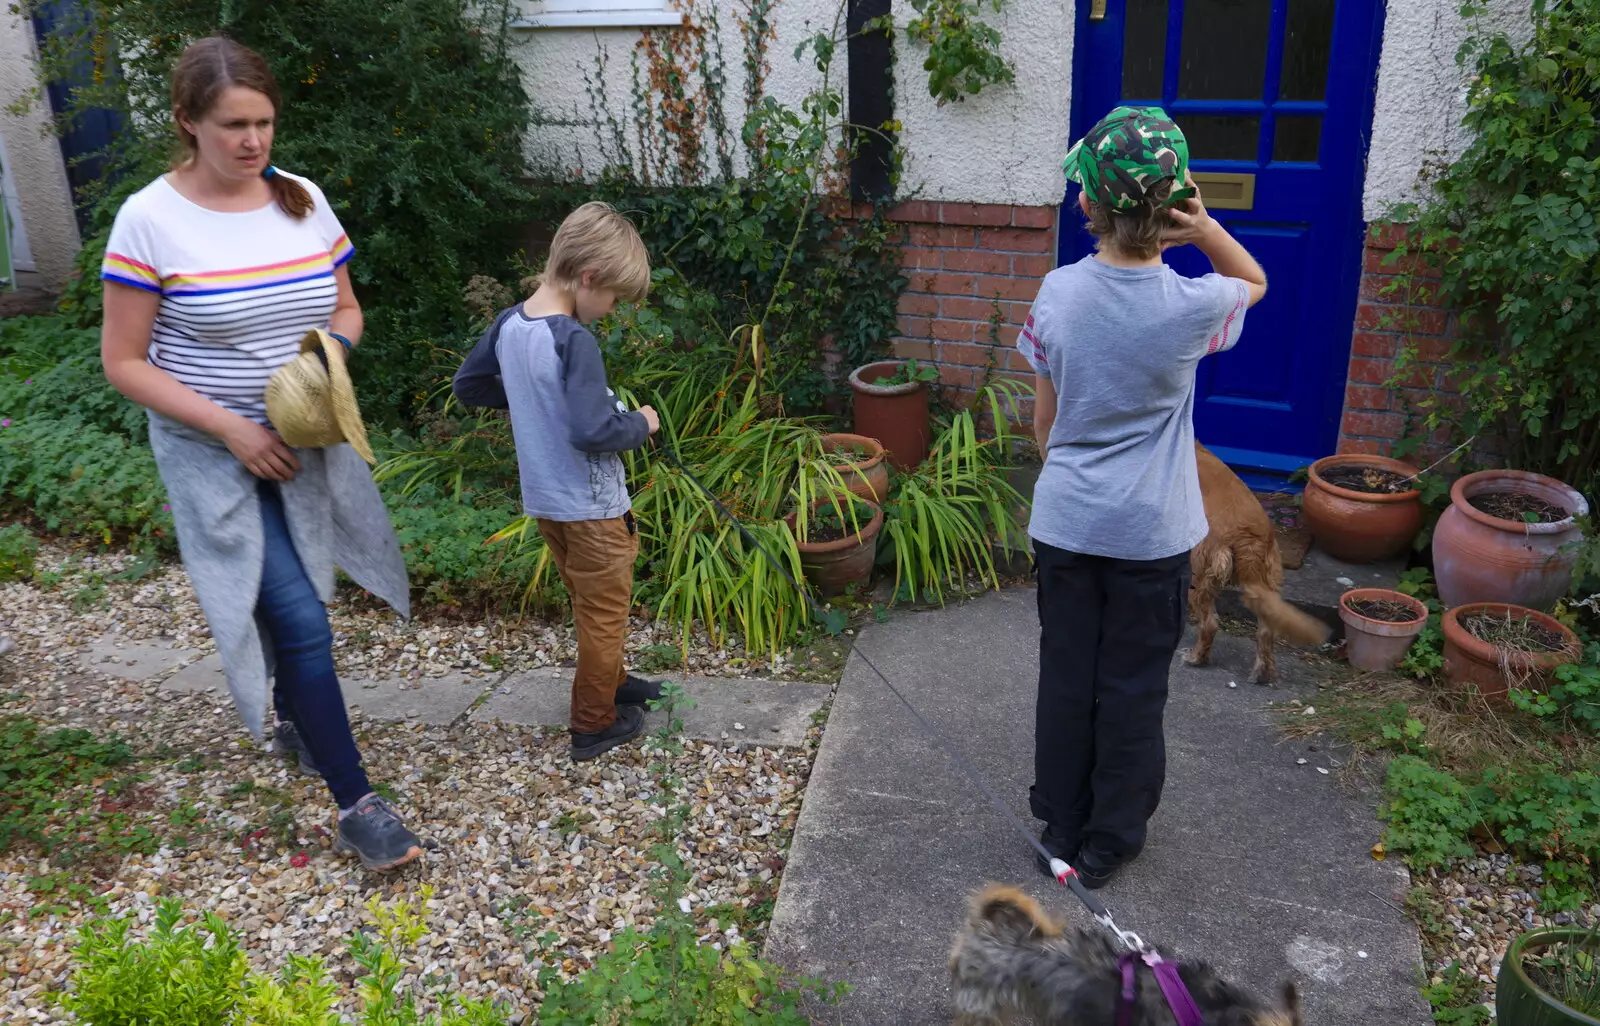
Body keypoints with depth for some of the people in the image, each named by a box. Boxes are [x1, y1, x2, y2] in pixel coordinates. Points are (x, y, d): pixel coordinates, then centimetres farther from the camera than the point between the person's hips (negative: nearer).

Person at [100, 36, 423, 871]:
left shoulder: (303, 200, -1)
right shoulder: (150, 220, -14)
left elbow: (346, 309, 10)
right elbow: (124, 363, -11)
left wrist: (332, 354, -13)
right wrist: (232, 428, -19)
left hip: (308, 442, 5)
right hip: (218, 455, -5)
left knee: (294, 599, 20)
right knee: (300, 618, -9)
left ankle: (291, 720, 47)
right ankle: (355, 806, 0)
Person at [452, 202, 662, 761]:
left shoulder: (508, 323, -1)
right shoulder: (574, 341, -26)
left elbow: (467, 386, 12)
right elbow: (593, 432, -32)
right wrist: (640, 422, -13)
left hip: (545, 500, 8)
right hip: (592, 506, -8)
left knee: (590, 601, 25)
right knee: (606, 613, 9)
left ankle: (611, 680, 43)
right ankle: (595, 724, 21)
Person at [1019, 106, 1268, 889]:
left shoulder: (1058, 293, -9)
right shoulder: (1191, 306, -15)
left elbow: (1044, 420, 0)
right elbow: (1255, 282, 9)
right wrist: (1204, 228, -9)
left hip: (1065, 523, 2)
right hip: (1151, 533, -2)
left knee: (1066, 676, 15)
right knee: (1132, 687, 12)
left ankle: (1060, 830, 31)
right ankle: (1110, 844, 27)